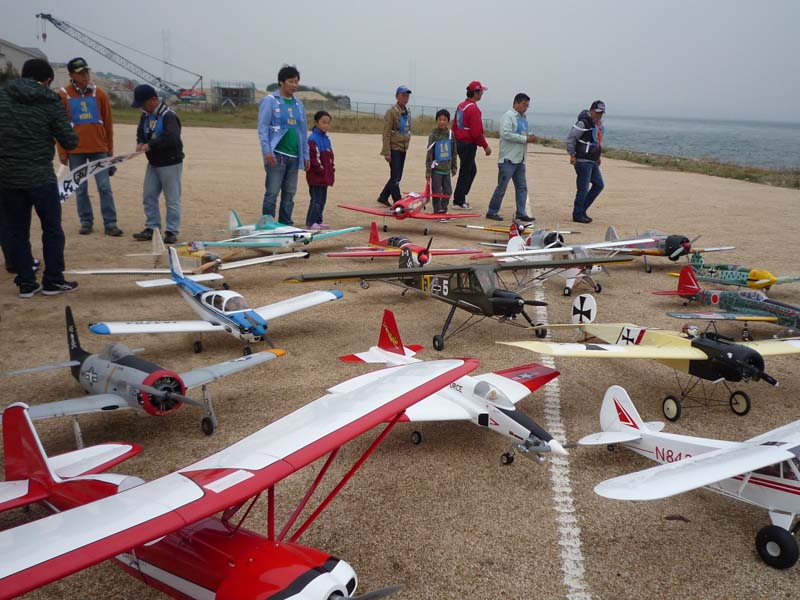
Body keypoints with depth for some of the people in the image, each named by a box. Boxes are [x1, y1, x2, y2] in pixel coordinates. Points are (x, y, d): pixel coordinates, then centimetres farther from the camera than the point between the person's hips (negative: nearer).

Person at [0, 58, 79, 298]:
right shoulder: (51, 102, -7)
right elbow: (70, 142, -6)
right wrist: (69, 128, 13)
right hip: (41, 177, -3)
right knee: (52, 229, 11)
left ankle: (26, 282, 14)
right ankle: (53, 281, 15)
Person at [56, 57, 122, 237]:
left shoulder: (99, 94, 4)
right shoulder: (63, 95, 0)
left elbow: (108, 122, 8)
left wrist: (110, 148, 8)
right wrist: (62, 152, -2)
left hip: (99, 148, 1)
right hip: (75, 150, 0)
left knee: (105, 187, -2)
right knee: (81, 189, 5)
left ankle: (110, 223, 1)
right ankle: (86, 222, 16)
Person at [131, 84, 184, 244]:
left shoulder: (169, 115, -18)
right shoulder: (146, 115, 8)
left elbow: (171, 138, -31)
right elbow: (141, 132, 15)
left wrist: (149, 145, -29)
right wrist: (140, 143, -8)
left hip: (170, 164, -8)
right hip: (153, 163, 9)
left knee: (172, 199, -1)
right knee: (148, 196, 11)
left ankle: (172, 232, 6)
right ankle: (152, 228, 20)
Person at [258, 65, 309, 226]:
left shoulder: (298, 104, 16)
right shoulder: (270, 101, -2)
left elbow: (303, 131, 19)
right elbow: (263, 128, -8)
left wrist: (305, 155, 14)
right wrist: (267, 152, -17)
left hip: (294, 156, 6)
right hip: (277, 155, -6)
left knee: (289, 194, 9)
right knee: (272, 193, -6)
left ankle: (285, 225, 17)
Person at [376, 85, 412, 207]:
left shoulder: (407, 111, 11)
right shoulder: (392, 111, -10)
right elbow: (386, 134, -12)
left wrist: (406, 144, 17)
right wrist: (387, 152, -16)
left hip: (403, 148, 8)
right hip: (394, 148, -8)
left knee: (397, 177, 12)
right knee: (395, 177, -5)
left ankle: (383, 197, 24)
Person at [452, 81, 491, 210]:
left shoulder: (461, 106, 12)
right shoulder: (473, 109, -17)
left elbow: (454, 126, 17)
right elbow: (477, 132, -21)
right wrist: (485, 146, -12)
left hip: (459, 142, 9)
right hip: (469, 144, -9)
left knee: (472, 170, 19)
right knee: (465, 172, -2)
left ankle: (460, 197, 21)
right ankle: (458, 201, 4)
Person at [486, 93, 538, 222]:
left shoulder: (523, 118, 16)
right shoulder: (508, 116, -9)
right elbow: (506, 133, -21)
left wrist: (530, 136, 2)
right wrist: (525, 139, -18)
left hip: (520, 159, 8)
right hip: (508, 159, -8)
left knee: (522, 187, 6)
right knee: (502, 187, -3)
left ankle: (520, 213, 10)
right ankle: (492, 212, 6)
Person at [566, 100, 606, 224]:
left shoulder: (599, 123, 14)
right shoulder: (584, 123, -14)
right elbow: (570, 138, -16)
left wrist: (598, 156, 21)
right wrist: (572, 155, -19)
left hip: (593, 161, 9)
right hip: (583, 161, -9)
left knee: (599, 185, 10)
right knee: (583, 188, -6)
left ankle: (582, 210, 18)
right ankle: (578, 215, 4)